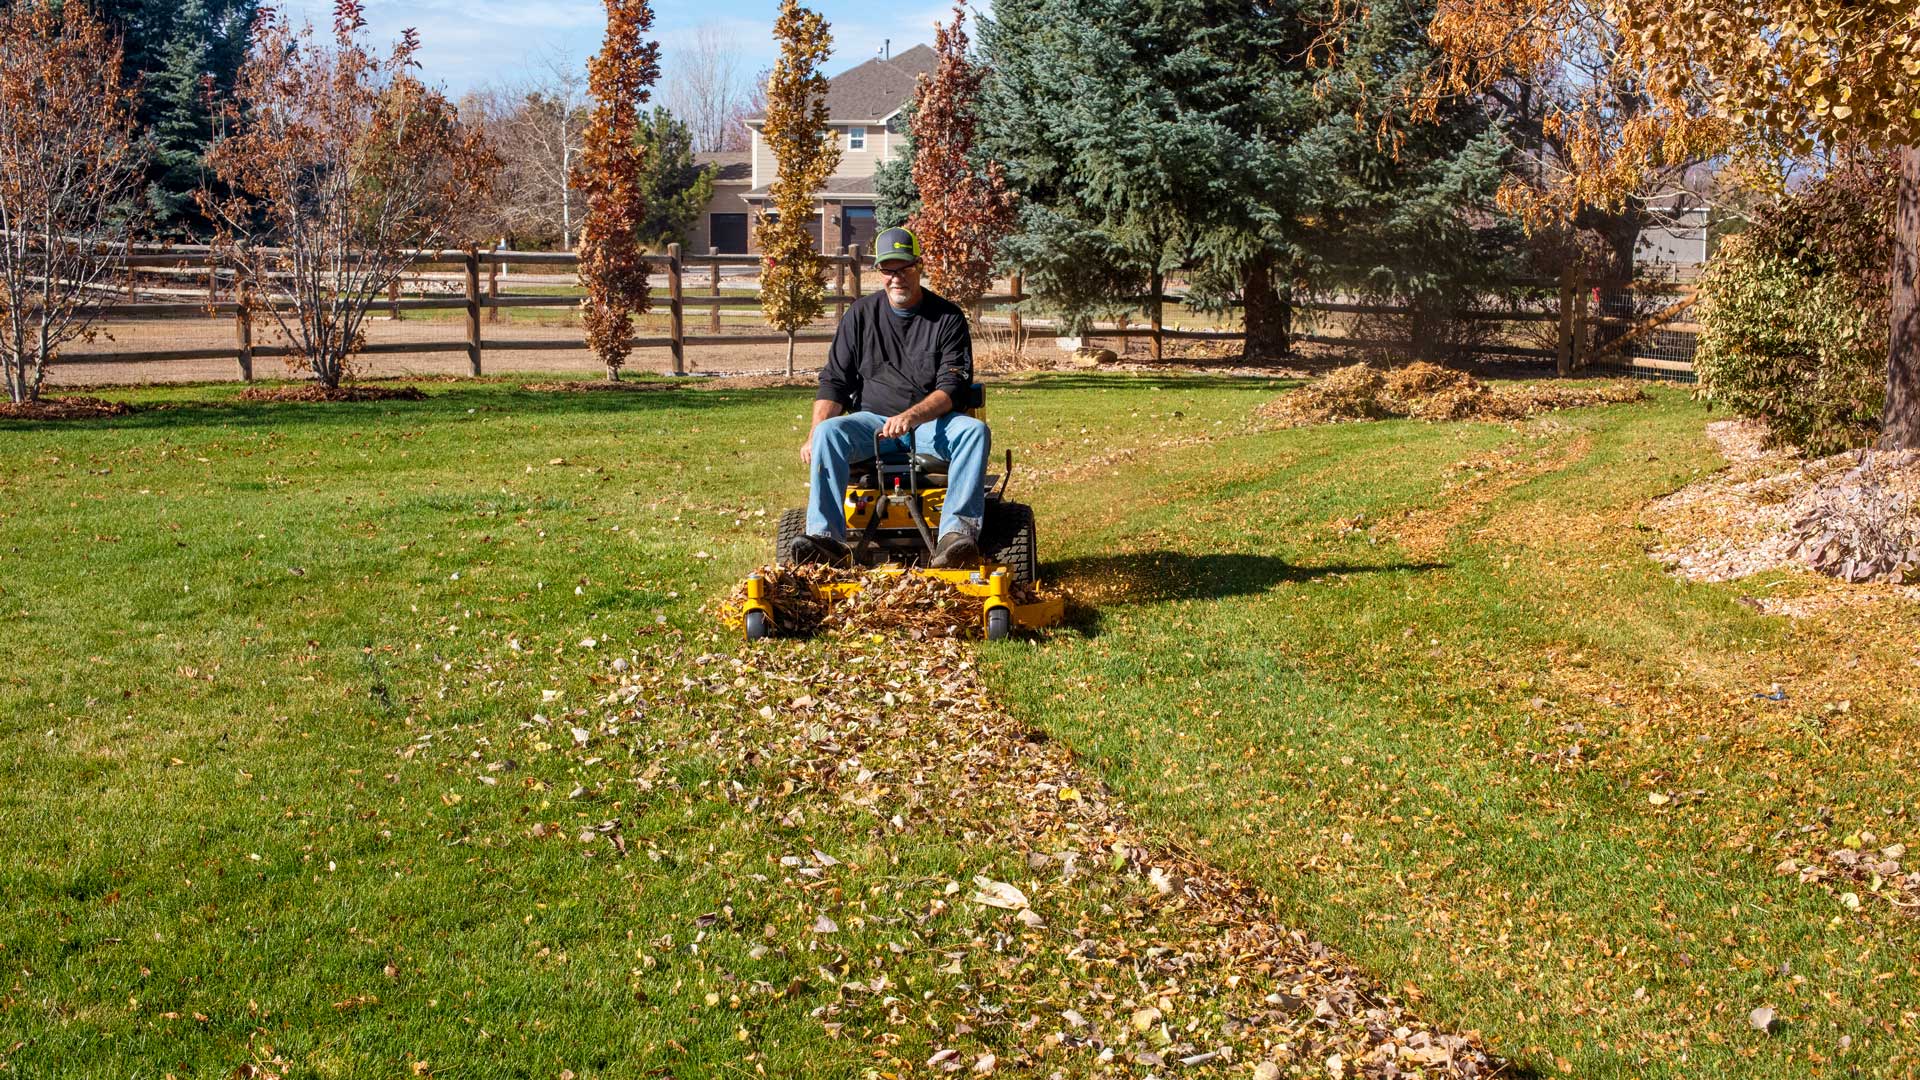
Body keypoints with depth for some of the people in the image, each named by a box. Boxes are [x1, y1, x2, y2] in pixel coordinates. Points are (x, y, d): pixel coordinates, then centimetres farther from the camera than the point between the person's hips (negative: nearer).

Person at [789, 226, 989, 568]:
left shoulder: (948, 318, 3)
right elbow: (834, 380, 6)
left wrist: (911, 416, -25)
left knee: (974, 431, -31)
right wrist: (813, 435, -12)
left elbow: (954, 385, -6)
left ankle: (956, 533, -43)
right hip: (872, 420, 1)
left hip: (931, 423, -1)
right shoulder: (861, 314, 9)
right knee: (828, 433, -29)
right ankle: (825, 538, -39)